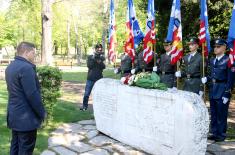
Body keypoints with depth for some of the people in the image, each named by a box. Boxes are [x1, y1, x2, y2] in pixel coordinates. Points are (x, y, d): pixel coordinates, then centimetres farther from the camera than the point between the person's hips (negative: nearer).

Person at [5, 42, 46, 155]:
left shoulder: (10, 67, 11)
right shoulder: (26, 67, -20)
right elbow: (32, 94, -23)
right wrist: (42, 113, -13)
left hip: (14, 114, 10)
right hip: (26, 117, -10)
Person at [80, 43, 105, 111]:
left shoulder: (102, 58, 8)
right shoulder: (90, 57, 5)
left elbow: (103, 67, -5)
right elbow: (89, 66, -8)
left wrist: (100, 61, -21)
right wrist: (93, 59, -17)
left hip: (99, 79, 1)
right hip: (90, 78, -1)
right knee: (86, 94, 1)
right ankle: (84, 106, 16)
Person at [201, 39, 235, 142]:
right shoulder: (212, 60, 12)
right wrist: (206, 79, -4)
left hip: (222, 90, -6)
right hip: (213, 90, 7)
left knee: (221, 114, 2)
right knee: (213, 113, 13)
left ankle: (221, 134, 15)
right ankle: (214, 133, 25)